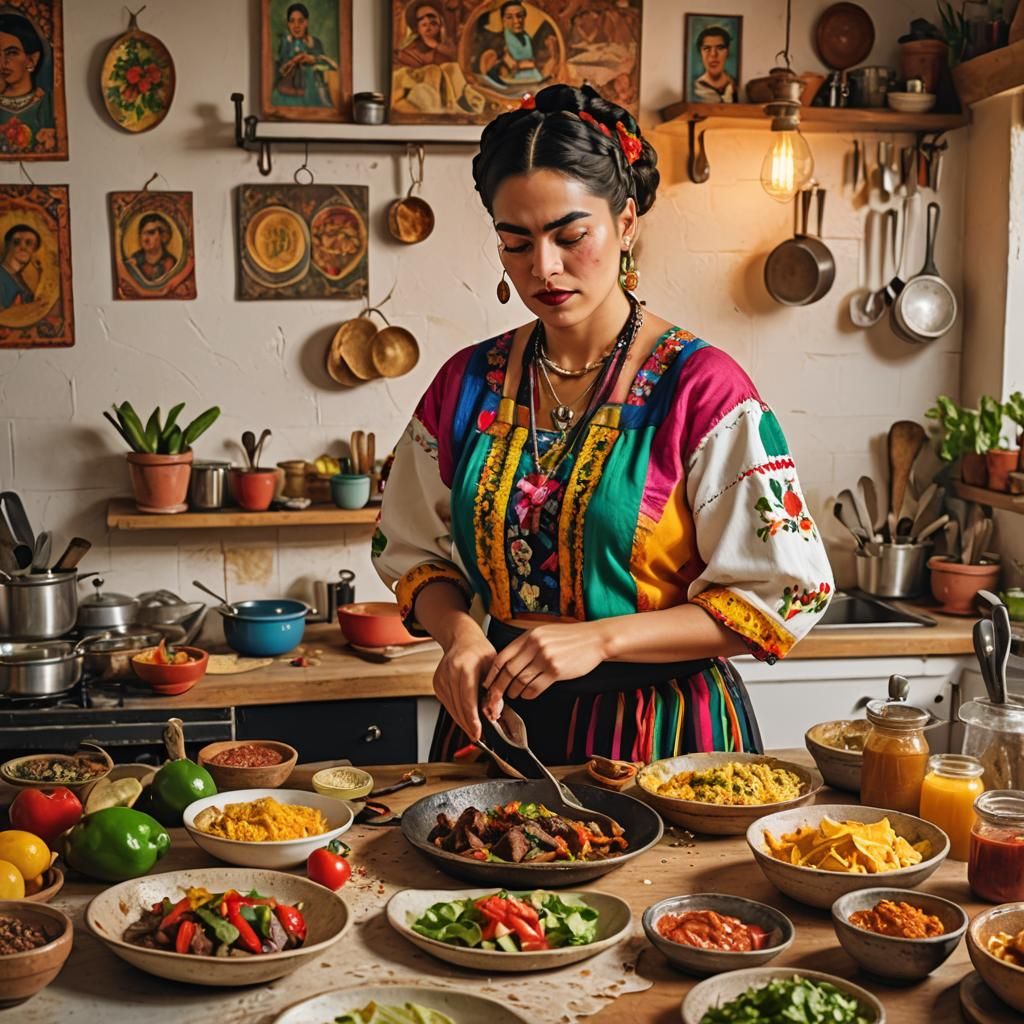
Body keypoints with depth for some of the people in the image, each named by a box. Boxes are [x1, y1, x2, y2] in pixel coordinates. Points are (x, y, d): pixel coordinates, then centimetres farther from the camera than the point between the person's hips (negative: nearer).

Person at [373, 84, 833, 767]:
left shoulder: (699, 386, -12)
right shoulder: (469, 384, 1)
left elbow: (784, 594, -13)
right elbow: (415, 553, 11)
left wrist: (599, 638, -20)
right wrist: (459, 632, -11)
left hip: (658, 732, -3)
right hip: (497, 720, 4)